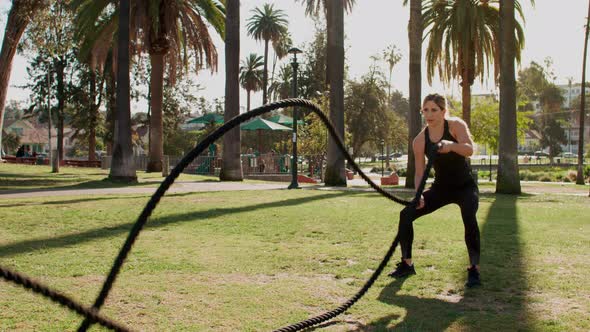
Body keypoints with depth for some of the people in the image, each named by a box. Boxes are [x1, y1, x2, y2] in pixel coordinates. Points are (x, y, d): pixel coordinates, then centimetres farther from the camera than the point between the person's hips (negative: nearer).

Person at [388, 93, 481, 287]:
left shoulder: (456, 125, -16)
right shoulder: (420, 140, -8)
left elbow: (470, 150, -33)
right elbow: (419, 172, -4)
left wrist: (451, 145, -54)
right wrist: (418, 194, -22)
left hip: (465, 186, -4)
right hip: (440, 188, 4)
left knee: (469, 216, -34)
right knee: (407, 214, -9)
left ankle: (474, 270, -22)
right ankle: (407, 264, 8)